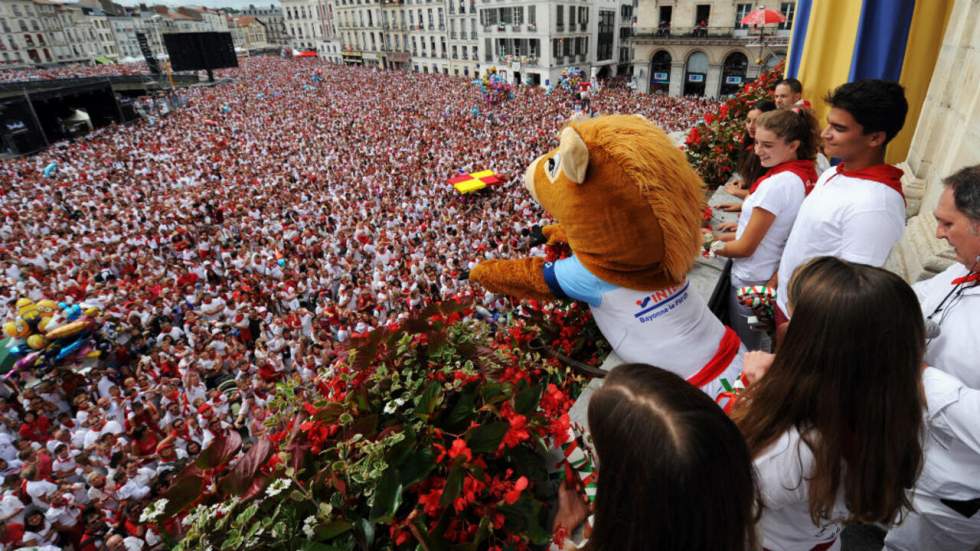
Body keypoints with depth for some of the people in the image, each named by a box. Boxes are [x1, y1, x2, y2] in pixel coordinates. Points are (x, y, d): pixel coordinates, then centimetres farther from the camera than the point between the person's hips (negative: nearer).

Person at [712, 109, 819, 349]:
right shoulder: (805, 175, 1)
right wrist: (734, 234, 9)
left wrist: (714, 246, -3)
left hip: (752, 280, -8)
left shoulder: (776, 184, -25)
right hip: (778, 275, 8)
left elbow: (745, 248, -19)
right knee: (760, 345, 24)